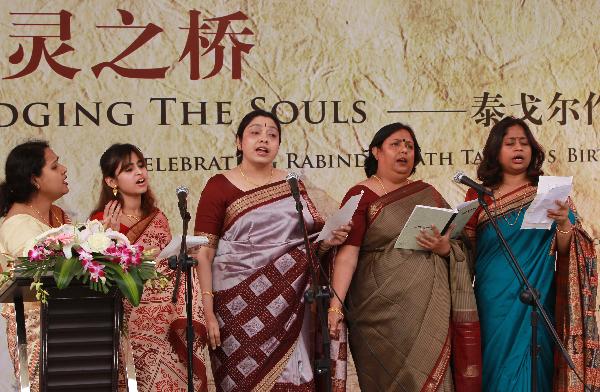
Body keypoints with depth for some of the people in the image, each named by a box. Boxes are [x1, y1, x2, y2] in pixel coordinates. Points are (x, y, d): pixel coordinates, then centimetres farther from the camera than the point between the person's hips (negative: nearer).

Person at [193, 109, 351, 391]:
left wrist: (327, 240, -3)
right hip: (239, 306, -3)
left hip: (288, 307, 3)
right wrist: (207, 310, -15)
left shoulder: (292, 186, 13)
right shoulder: (219, 187, 1)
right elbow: (203, 253, -5)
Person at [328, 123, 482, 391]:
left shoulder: (427, 193, 13)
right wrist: (336, 304, -21)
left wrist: (444, 248, -9)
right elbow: (347, 252, -10)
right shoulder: (362, 196, -1)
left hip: (431, 309, 4)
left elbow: (458, 246, 14)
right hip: (383, 311, -4)